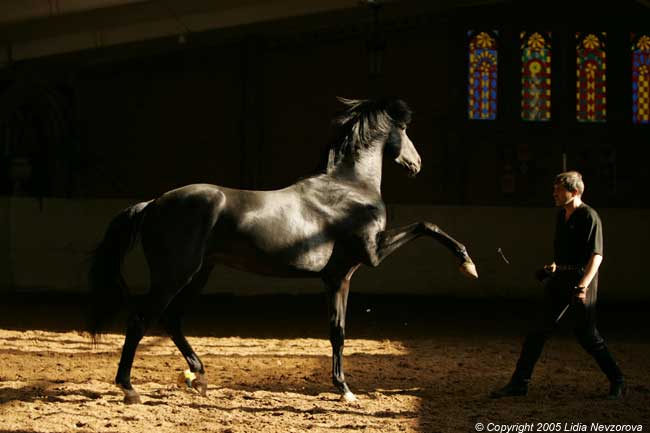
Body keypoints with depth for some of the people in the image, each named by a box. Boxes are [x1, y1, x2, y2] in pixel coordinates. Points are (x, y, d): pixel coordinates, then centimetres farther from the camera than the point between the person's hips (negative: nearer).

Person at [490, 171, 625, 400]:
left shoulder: (589, 217, -13)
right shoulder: (562, 215, 13)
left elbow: (597, 255, -19)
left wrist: (583, 285, -27)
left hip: (582, 278, -8)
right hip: (560, 278, 8)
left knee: (587, 334, -4)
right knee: (539, 330, 3)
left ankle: (617, 381, 12)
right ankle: (519, 383, 4)